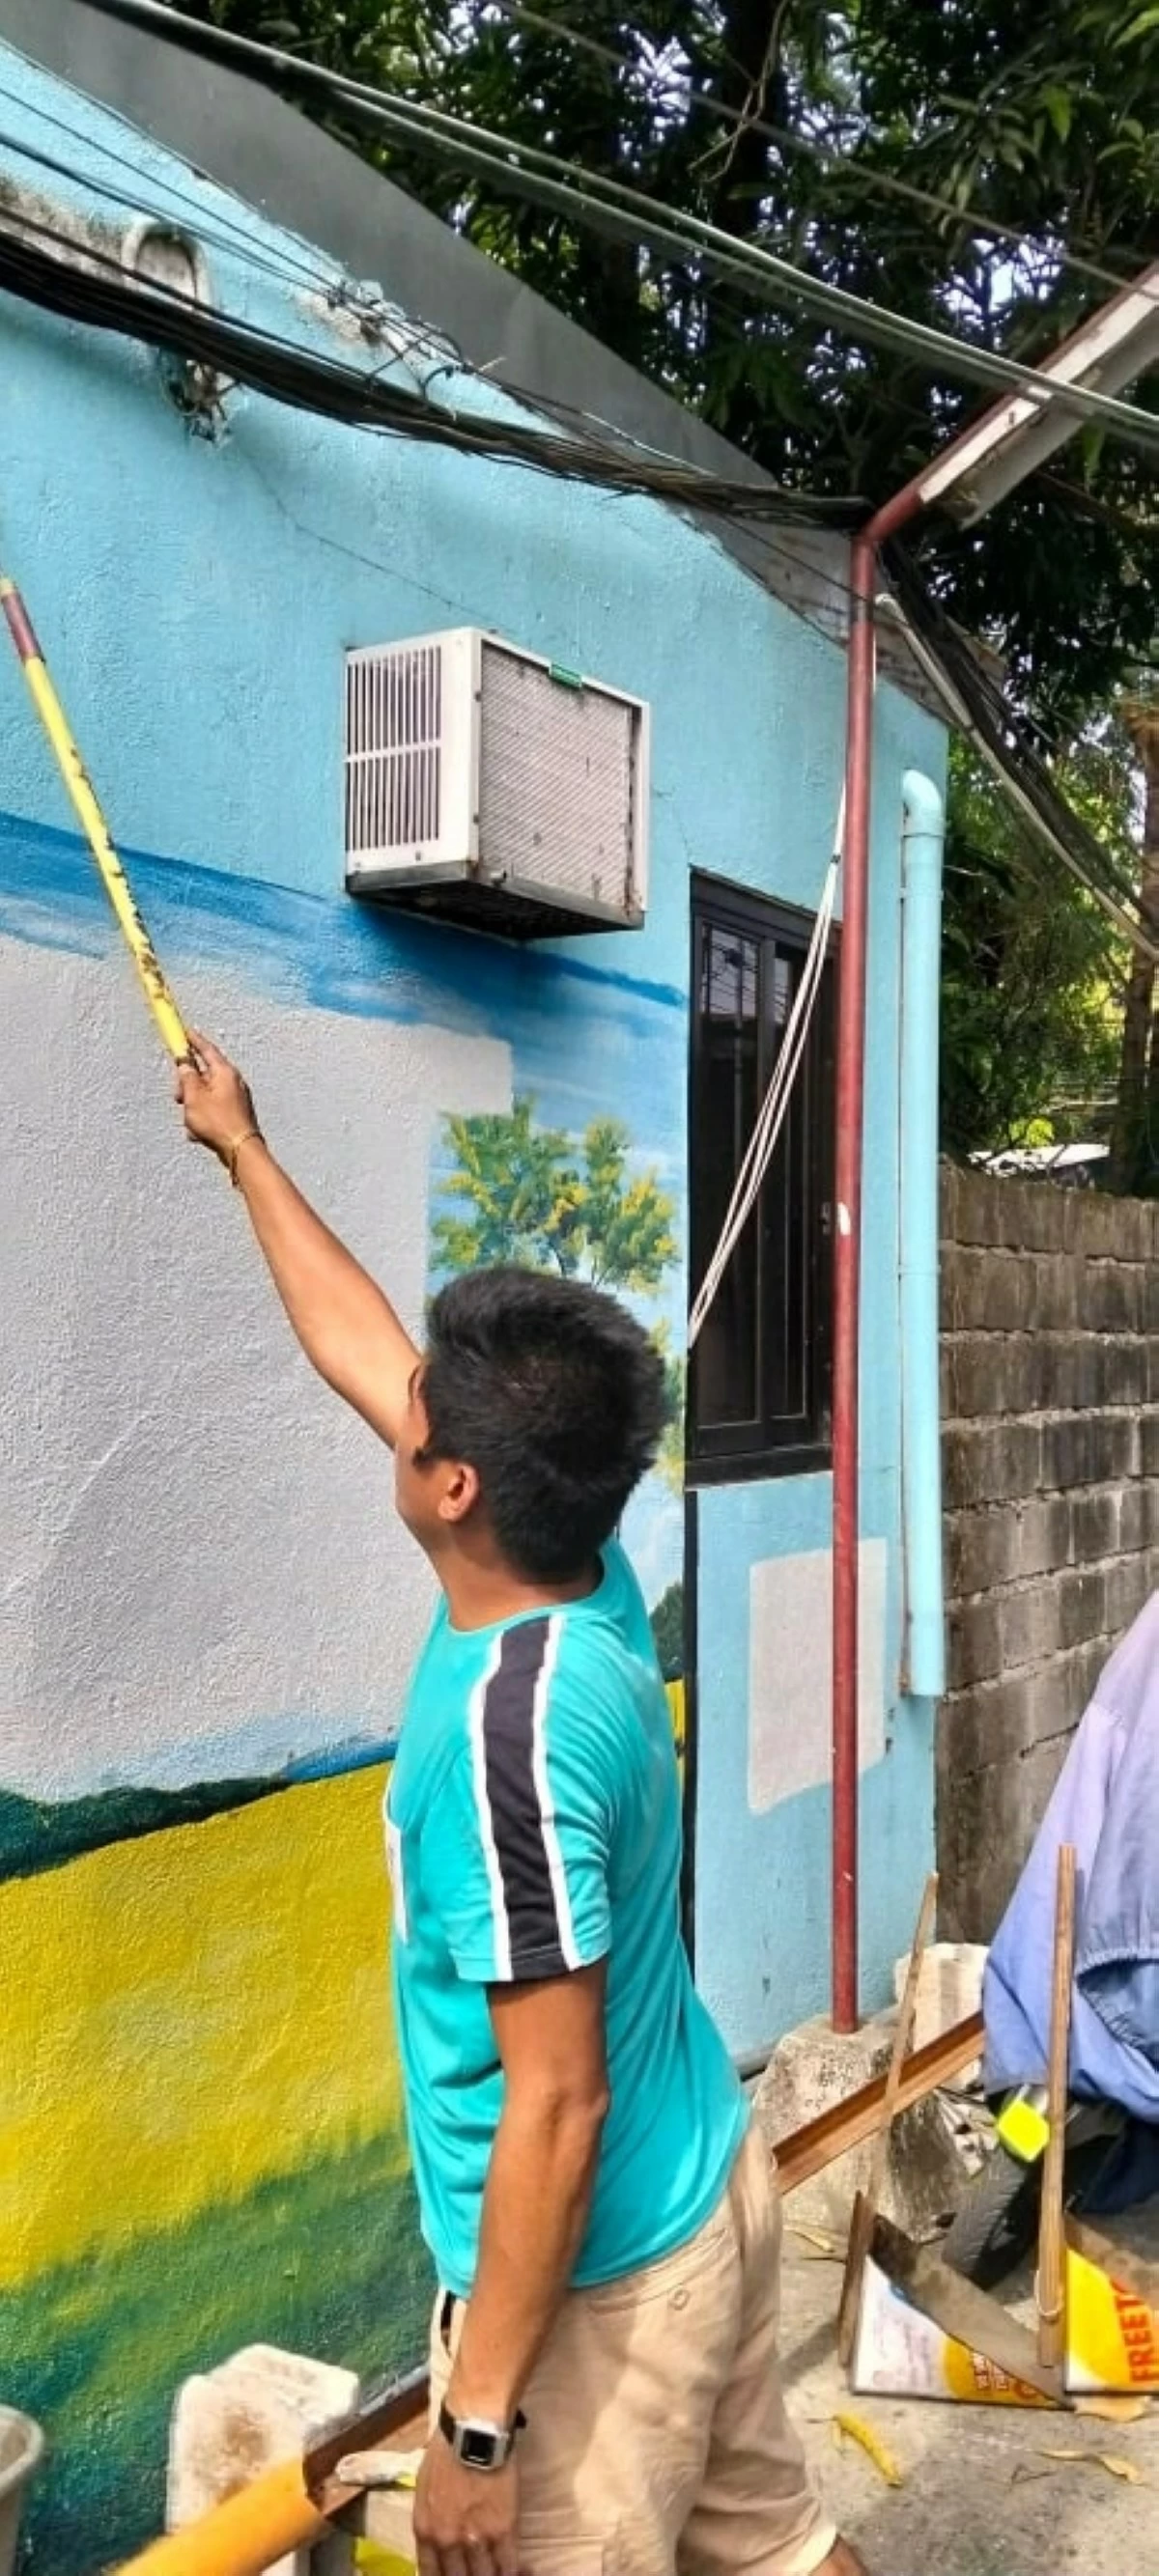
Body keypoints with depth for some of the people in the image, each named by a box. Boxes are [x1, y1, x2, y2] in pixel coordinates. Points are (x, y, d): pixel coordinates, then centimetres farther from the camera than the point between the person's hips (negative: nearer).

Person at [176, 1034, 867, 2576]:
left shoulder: (508, 1723, -31)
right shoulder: (589, 1583, -7)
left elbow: (557, 2103, -27)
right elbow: (358, 1347, 5)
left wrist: (479, 2419, -17)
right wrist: (244, 1149, 16)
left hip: (597, 2276, -8)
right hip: (711, 2194, 8)